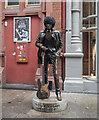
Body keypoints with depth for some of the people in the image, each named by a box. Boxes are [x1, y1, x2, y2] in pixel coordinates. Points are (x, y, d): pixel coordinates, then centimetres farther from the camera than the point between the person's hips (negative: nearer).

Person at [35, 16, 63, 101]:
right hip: (45, 54, 2)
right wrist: (41, 46, -13)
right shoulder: (42, 33, 7)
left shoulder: (57, 33, 1)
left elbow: (61, 45, 4)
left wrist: (58, 52, -11)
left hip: (54, 54, -2)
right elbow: (37, 43, 8)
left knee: (56, 73, -11)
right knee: (45, 72, 7)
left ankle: (58, 92, -5)